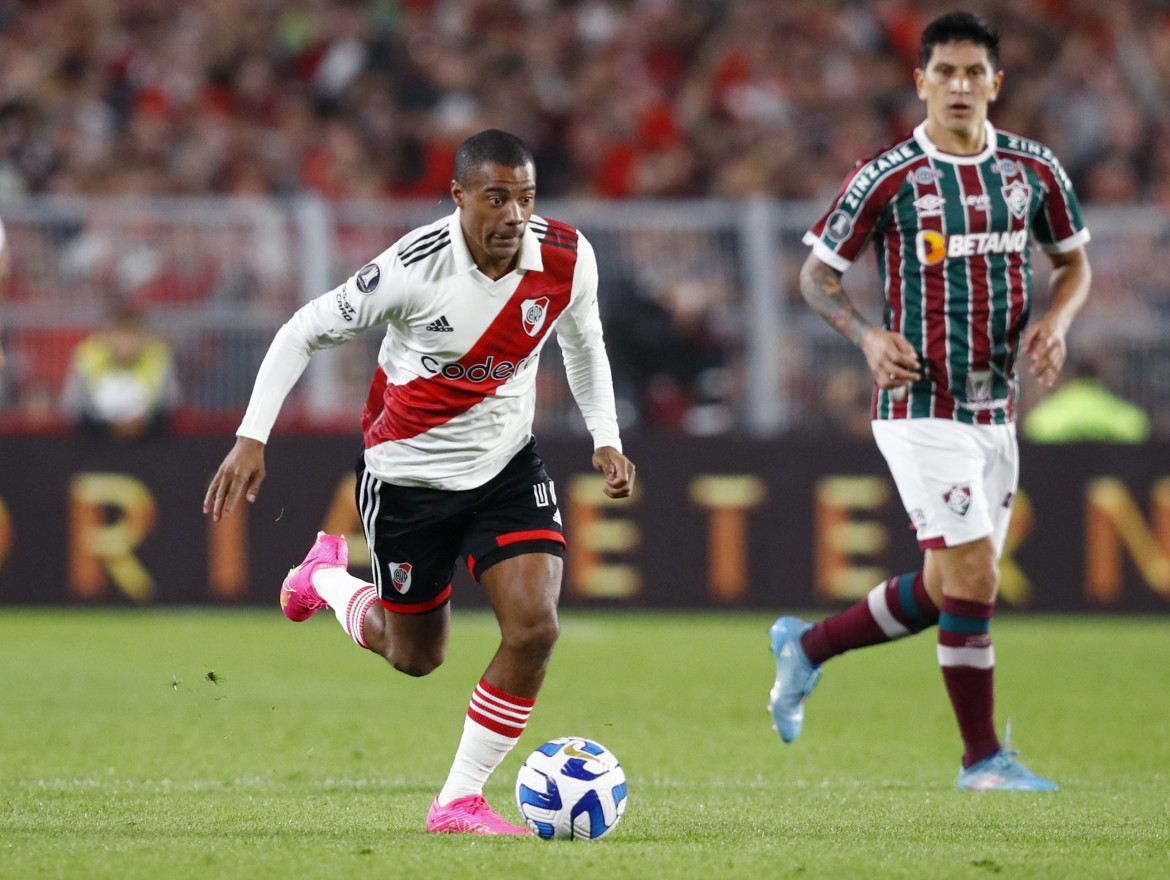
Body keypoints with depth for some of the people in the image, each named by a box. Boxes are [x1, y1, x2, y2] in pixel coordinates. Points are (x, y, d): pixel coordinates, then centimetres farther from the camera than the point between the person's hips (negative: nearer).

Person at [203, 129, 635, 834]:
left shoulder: (567, 258, -14)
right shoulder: (414, 269, -27)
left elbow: (583, 344, 9)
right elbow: (304, 332, -15)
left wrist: (606, 438, 0)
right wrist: (251, 439, -20)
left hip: (508, 466, 3)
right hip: (410, 476, -3)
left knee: (534, 627, -17)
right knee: (416, 657, 12)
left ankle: (461, 799, 0)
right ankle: (326, 578, 46)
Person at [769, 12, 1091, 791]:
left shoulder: (1034, 170, 4)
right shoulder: (888, 178, -8)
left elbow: (1074, 260, 17)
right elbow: (817, 272, 1)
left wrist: (1055, 320, -4)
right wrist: (868, 335, -16)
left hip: (996, 410, 6)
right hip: (921, 408, -6)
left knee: (947, 590, 11)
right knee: (972, 575, -12)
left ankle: (807, 646, 32)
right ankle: (983, 755, -1)